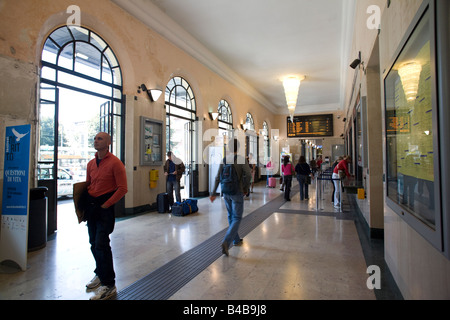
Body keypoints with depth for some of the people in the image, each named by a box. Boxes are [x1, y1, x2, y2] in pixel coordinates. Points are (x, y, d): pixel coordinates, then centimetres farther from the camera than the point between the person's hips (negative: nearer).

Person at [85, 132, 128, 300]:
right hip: (91, 207, 7)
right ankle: (100, 274, 36)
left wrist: (105, 205, -16)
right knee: (94, 244, 16)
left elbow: (122, 189, -16)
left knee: (101, 244, -8)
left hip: (105, 207, -7)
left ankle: (109, 285, 5)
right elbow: (87, 185, 20)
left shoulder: (115, 163, -12)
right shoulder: (91, 164, 11)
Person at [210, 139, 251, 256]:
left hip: (226, 193, 5)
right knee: (236, 218, 1)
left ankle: (236, 239, 33)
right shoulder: (241, 159, -10)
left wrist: (213, 193, 6)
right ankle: (226, 242, -15)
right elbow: (248, 174, -21)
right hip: (237, 193, -5)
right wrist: (246, 188, -5)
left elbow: (218, 178, 2)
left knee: (231, 216, 19)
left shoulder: (224, 160, 4)